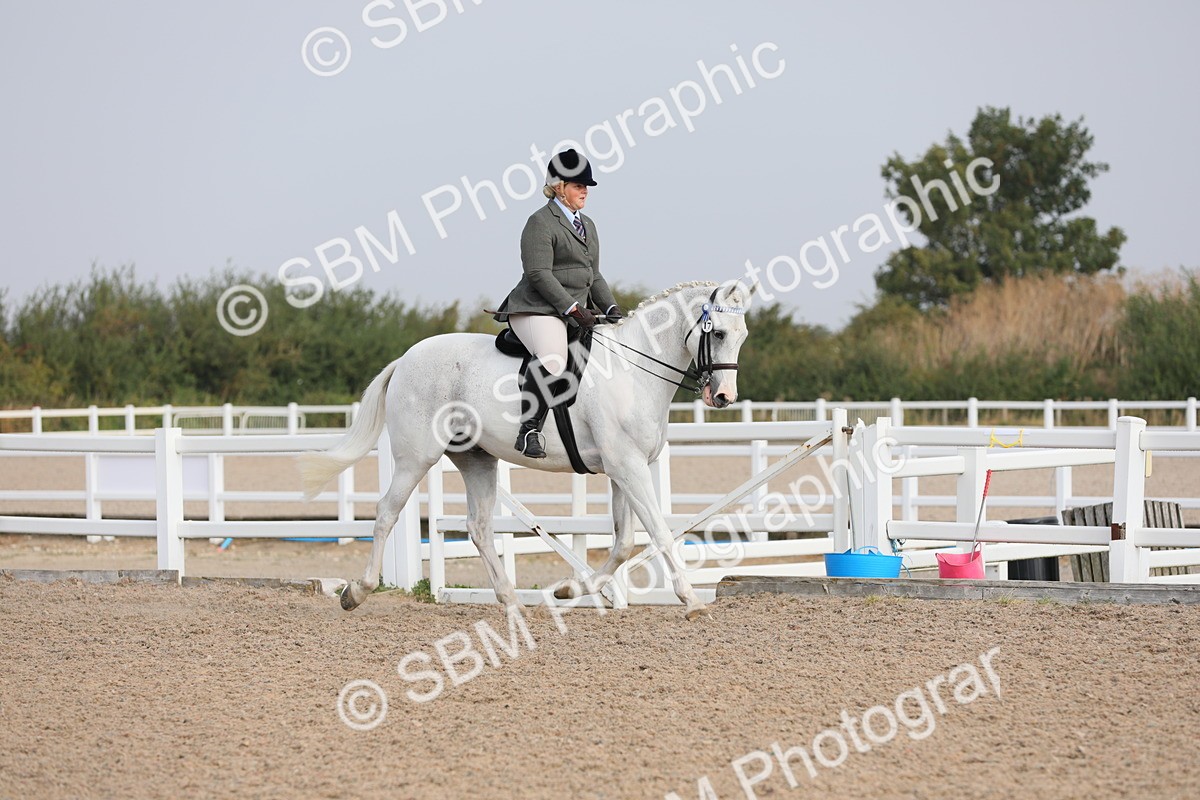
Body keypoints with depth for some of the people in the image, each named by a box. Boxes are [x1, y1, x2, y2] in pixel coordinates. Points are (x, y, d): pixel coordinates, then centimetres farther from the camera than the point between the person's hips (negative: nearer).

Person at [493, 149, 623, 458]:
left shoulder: (587, 225, 23)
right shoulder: (541, 222, -5)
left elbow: (594, 276, 25)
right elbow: (539, 273, -15)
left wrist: (611, 308, 8)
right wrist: (573, 308, -20)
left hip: (577, 312, 9)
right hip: (537, 310, -9)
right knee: (552, 359, -36)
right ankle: (529, 431, -32)